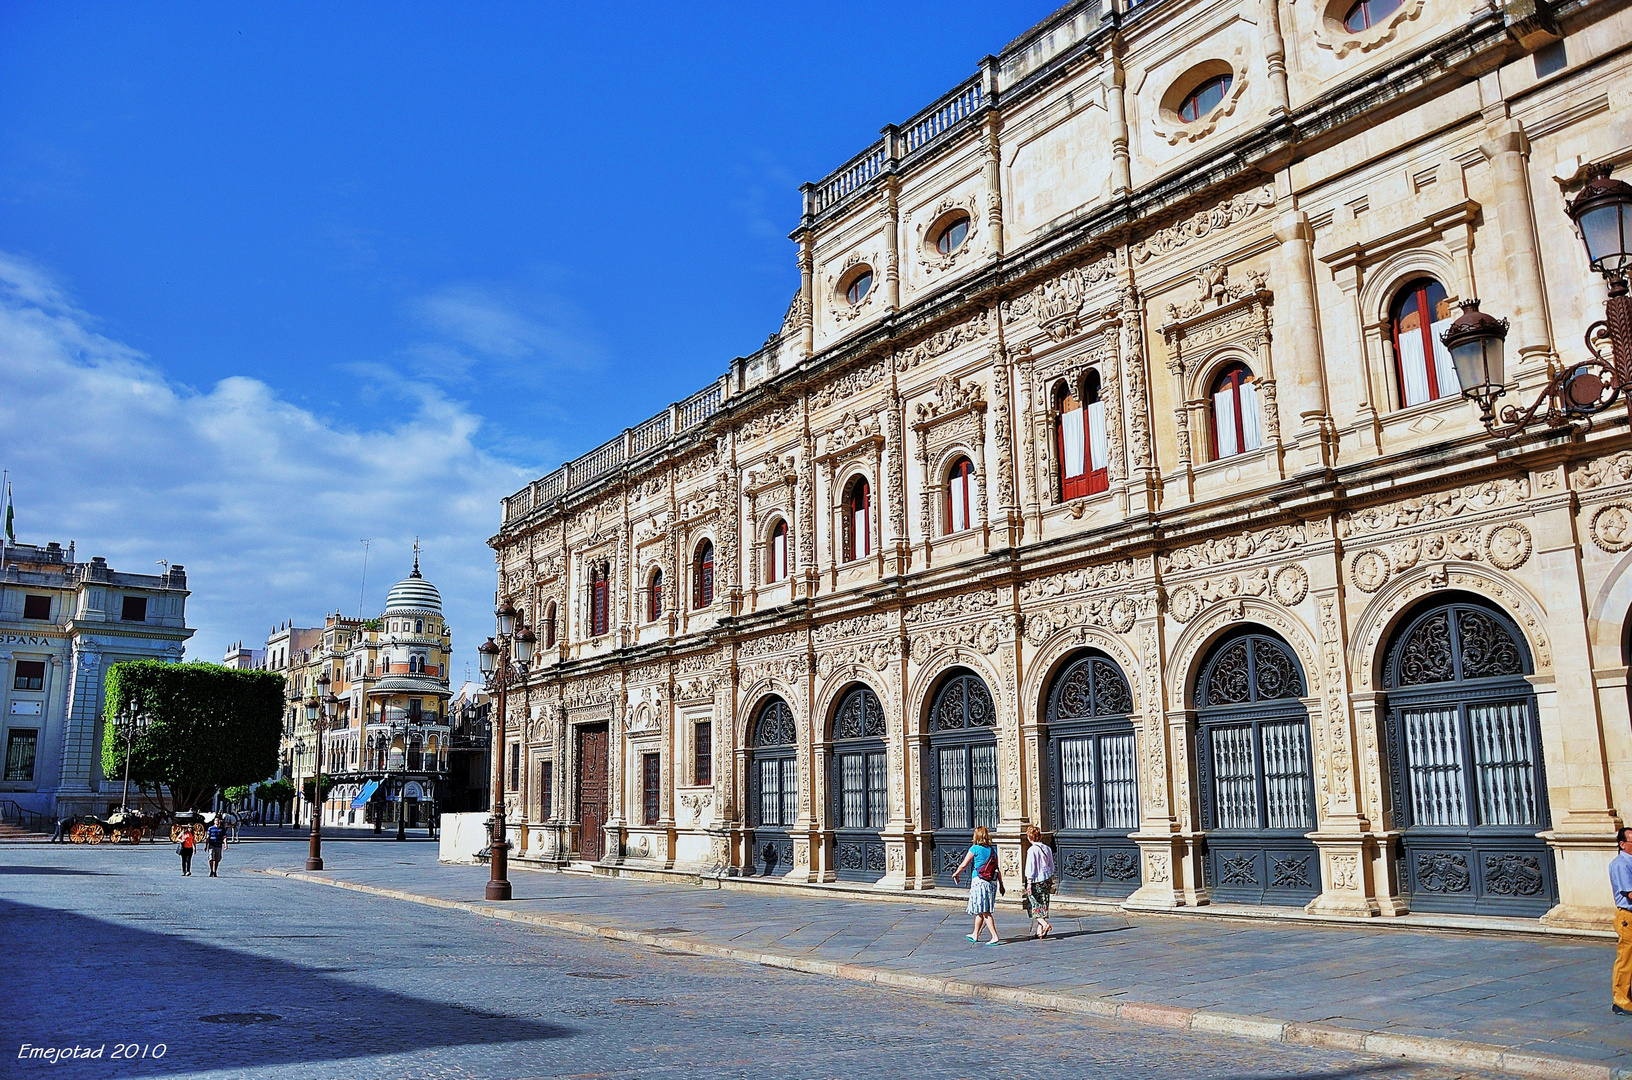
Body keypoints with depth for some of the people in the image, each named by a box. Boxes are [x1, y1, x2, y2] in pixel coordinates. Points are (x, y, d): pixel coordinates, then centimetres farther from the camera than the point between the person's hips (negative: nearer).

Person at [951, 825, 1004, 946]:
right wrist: (1001, 884, 15)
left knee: (984, 911, -4)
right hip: (992, 882, 6)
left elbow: (963, 865, -6)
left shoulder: (975, 848, -8)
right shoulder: (993, 850, 7)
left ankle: (995, 937, -11)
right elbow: (998, 869, 9)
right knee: (980, 910, 19)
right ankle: (975, 934, 31)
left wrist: (955, 874, 11)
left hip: (979, 882, -6)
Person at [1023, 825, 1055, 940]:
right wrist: (1051, 881, 23)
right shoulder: (1047, 849, 7)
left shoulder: (1032, 850, -14)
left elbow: (1030, 868, -14)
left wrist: (1029, 883, -11)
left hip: (1036, 881, -6)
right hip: (1047, 879, 6)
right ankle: (1039, 930, 15)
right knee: (1043, 905, 11)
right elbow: (1051, 866, 14)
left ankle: (1044, 923, -14)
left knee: (1034, 904, 4)